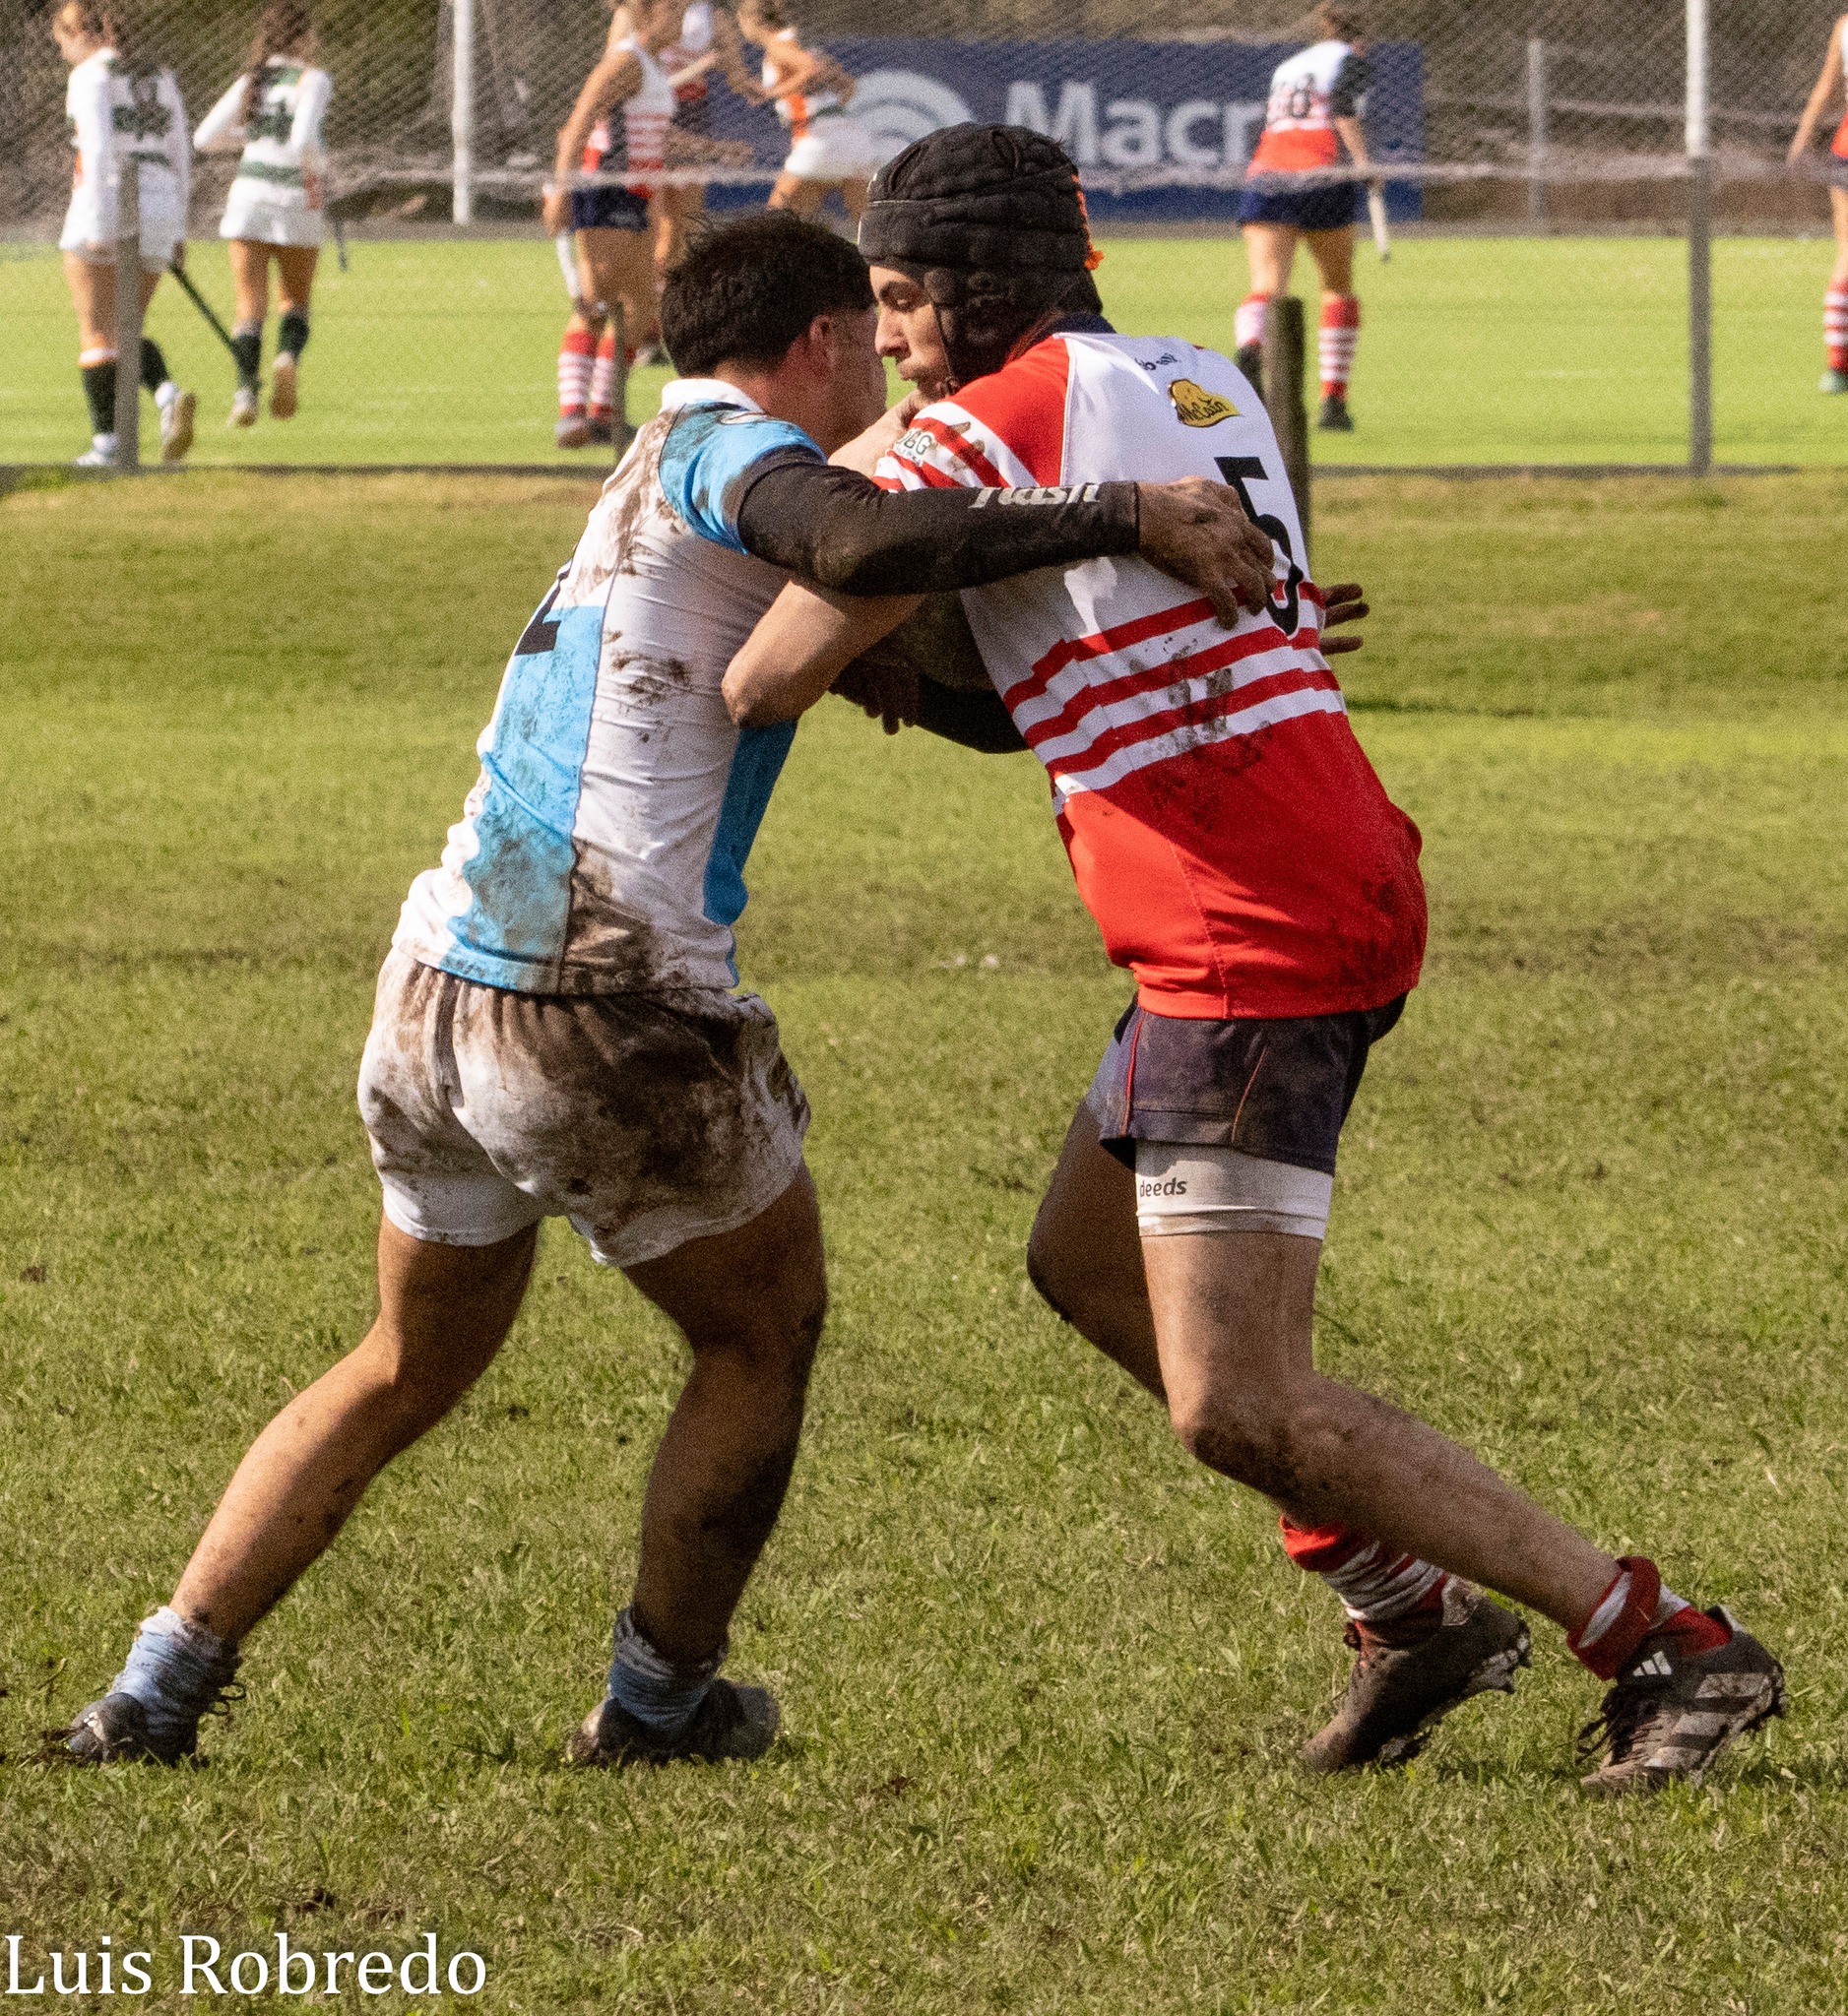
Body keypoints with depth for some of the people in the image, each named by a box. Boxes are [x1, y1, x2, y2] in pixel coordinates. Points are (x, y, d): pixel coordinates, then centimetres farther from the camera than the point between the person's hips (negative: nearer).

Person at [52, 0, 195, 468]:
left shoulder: (90, 76, -7)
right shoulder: (161, 79, 14)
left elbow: (98, 152, -17)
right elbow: (180, 159, 15)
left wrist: (97, 228, -19)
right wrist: (177, 231, 20)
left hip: (105, 207, -6)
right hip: (159, 214, 6)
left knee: (97, 334, 3)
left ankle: (105, 442, -1)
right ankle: (170, 397, -14)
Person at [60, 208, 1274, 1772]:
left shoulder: (661, 478, 24)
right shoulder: (727, 447, -4)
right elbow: (865, 544, -28)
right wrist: (1125, 516, -25)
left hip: (435, 999, 8)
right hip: (611, 1021, -8)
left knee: (409, 1371, 24)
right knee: (765, 1343, 16)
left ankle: (151, 1700, 16)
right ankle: (656, 1707, 23)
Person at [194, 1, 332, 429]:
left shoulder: (252, 81, 7)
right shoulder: (313, 80, -7)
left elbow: (204, 138, 10)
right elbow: (304, 140, -21)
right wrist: (317, 172, -1)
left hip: (249, 198, 3)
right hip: (298, 201, -3)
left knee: (251, 308, 2)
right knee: (297, 301, 16)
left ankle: (246, 389, -19)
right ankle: (288, 358, -14)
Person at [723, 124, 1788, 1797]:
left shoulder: (994, 425, -10)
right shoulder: (1209, 388, 15)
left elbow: (767, 680, -13)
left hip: (1246, 942, -10)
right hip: (1345, 881, 10)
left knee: (1234, 1407, -9)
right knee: (1085, 1263, 24)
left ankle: (1663, 1646, -10)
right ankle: (1408, 1606, 22)